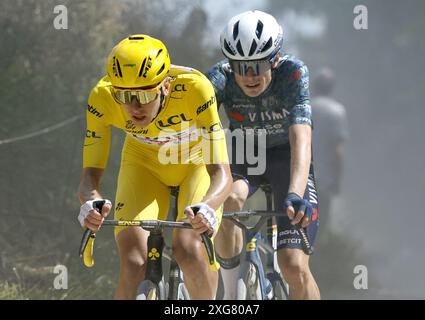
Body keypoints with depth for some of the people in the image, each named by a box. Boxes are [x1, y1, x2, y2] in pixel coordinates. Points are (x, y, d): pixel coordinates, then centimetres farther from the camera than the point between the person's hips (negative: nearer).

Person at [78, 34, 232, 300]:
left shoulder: (194, 88, -36)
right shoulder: (103, 97, -30)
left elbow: (222, 172, -38)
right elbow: (91, 173, -28)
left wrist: (206, 208, -60)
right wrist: (91, 203, -52)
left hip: (197, 162, -2)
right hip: (144, 165, 2)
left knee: (188, 249, -25)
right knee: (133, 262, -20)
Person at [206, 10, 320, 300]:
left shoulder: (293, 73, -30)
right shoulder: (219, 78, -25)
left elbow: (301, 138, -42)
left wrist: (295, 194, -59)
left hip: (287, 157, -1)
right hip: (244, 156, 2)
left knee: (295, 267, -17)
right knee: (227, 201, -35)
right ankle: (232, 294, -15)